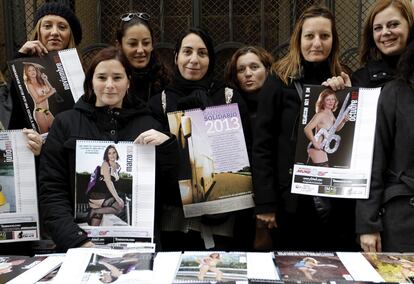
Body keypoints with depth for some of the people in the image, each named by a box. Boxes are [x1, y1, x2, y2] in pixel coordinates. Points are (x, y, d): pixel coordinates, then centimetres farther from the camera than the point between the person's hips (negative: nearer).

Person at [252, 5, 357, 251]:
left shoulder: (344, 82, 8)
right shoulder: (279, 81, -3)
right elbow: (263, 145, -6)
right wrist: (265, 202, -11)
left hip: (338, 201, 3)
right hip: (292, 200, -3)